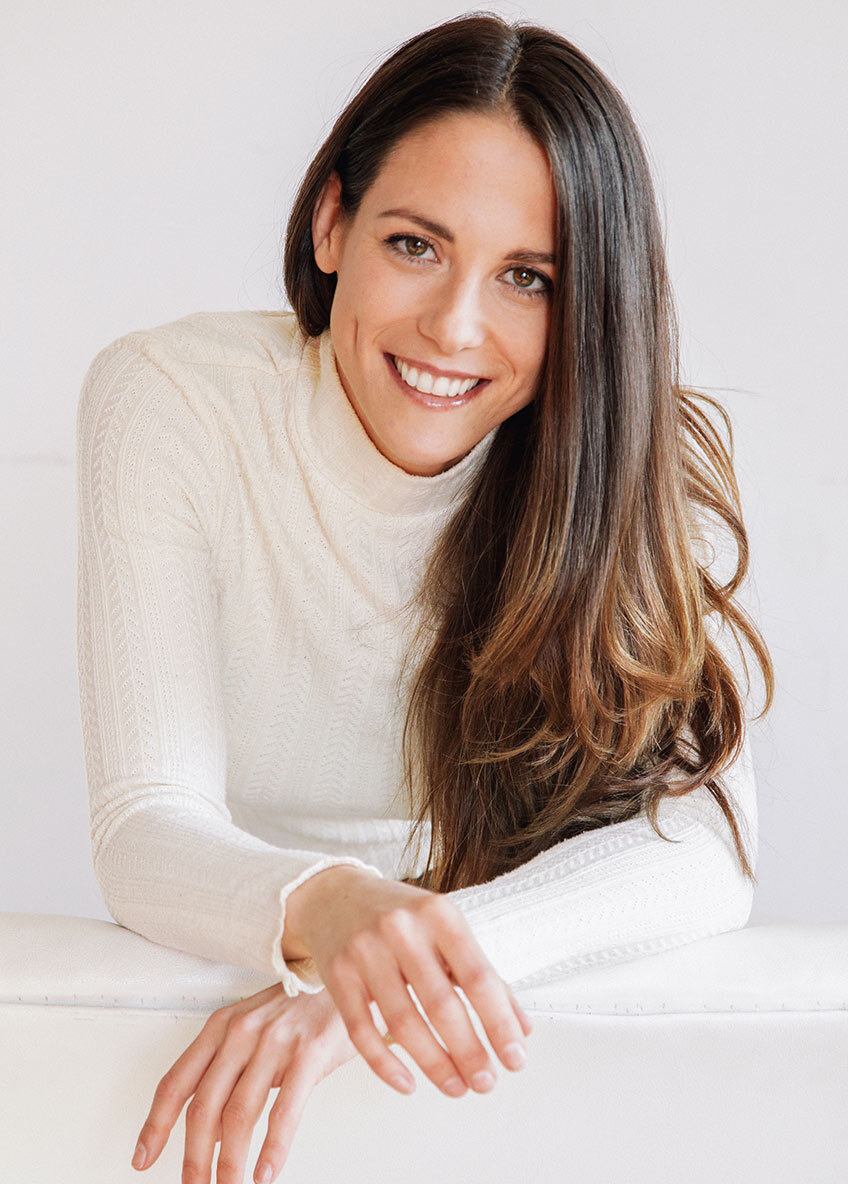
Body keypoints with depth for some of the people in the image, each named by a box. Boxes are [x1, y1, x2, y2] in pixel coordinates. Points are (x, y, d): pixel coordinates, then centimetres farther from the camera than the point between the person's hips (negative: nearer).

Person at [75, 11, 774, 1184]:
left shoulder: (653, 462, -7)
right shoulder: (169, 401, -10)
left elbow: (710, 847, -17)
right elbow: (145, 831, -16)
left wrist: (424, 954, -33)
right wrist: (324, 913, -37)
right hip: (223, 1002, 0)